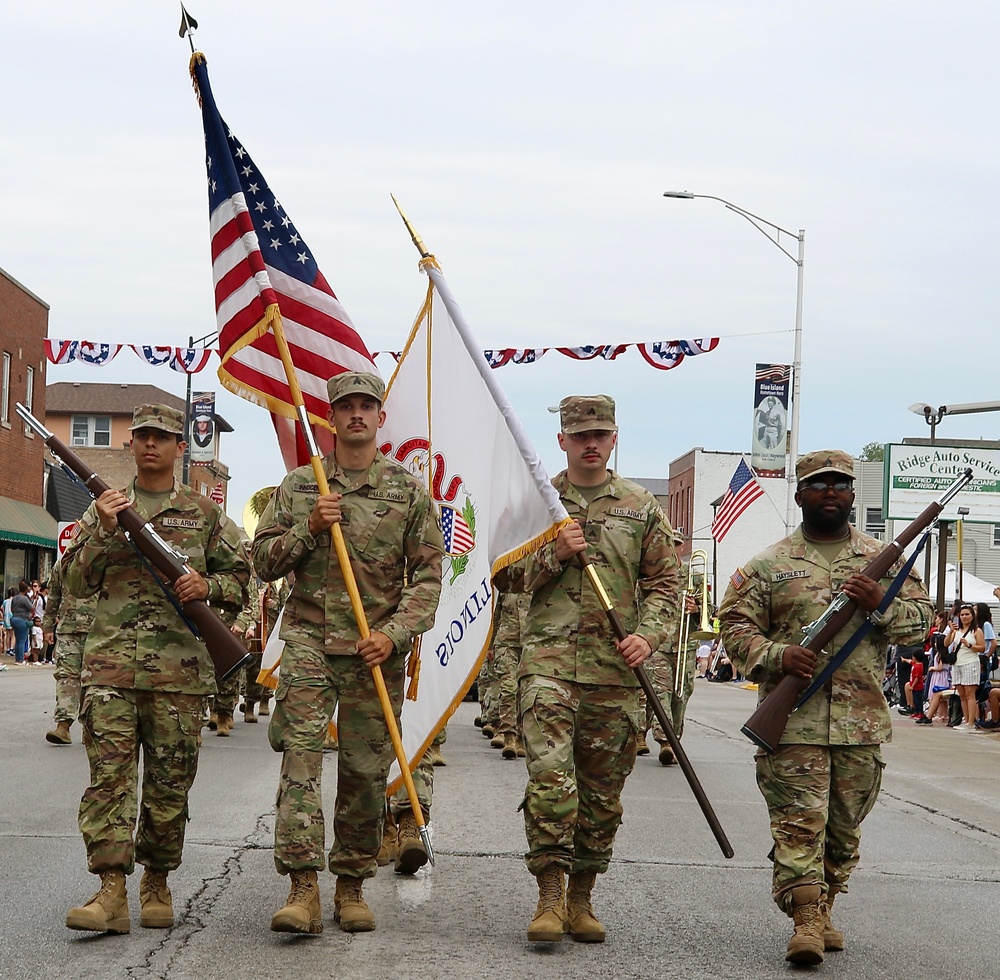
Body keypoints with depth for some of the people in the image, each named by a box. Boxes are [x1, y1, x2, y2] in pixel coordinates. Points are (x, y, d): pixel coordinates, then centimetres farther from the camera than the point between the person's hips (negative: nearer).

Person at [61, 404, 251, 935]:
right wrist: (104, 532, -7)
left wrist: (208, 585, -7)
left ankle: (157, 882, 18)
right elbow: (74, 582, 8)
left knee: (170, 781, 4)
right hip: (109, 665, 0)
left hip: (178, 667, 0)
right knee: (109, 773, -10)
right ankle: (112, 891, -13)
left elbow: (241, 576, 15)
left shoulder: (204, 513, 12)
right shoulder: (103, 507, 14)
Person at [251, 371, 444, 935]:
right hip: (309, 639, 0)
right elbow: (264, 561, 10)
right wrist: (309, 529, -7)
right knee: (301, 757, -13)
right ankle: (304, 889, -15)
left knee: (366, 772, 4)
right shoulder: (298, 486, 10)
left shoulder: (409, 492, 7)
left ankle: (352, 886, 16)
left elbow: (428, 575, 3)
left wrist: (395, 633, -11)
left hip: (376, 651, 0)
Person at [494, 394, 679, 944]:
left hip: (615, 671, 2)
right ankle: (550, 898, -11)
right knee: (550, 779, -15)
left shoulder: (642, 508, 11)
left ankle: (581, 899, 17)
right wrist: (554, 554, -9)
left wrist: (648, 635, -6)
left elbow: (664, 583, 12)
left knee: (602, 793, 6)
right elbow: (502, 576, 8)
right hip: (548, 660, -2)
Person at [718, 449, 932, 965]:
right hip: (793, 720, -3)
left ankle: (822, 910, 25)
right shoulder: (769, 565, 6)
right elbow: (735, 626, 4)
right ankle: (805, 921, -11)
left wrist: (881, 603, -10)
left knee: (844, 827, 10)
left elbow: (920, 618, 11)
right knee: (799, 821, -11)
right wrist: (776, 656, -14)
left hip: (862, 723, 3)